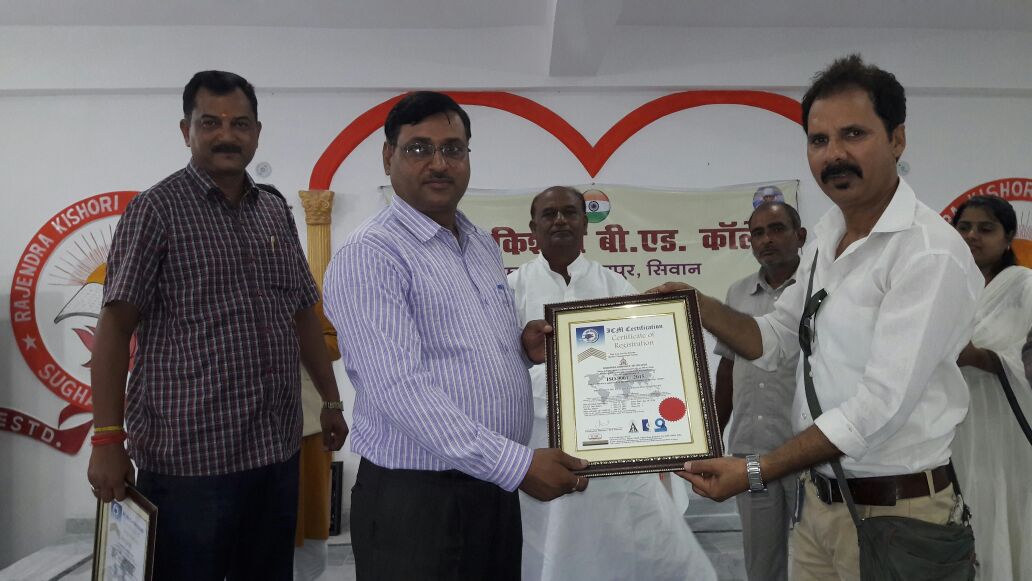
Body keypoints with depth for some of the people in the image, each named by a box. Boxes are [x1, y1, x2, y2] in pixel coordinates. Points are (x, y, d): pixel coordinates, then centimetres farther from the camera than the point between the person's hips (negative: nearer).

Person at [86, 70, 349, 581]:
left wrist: (332, 401, 14)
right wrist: (108, 438, -13)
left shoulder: (276, 213, 10)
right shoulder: (156, 209, -5)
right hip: (187, 456, -5)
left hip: (277, 449, 5)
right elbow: (114, 326, -8)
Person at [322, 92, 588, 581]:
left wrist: (523, 346, -1)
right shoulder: (368, 256, -14)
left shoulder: (483, 245, 10)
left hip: (497, 489, 7)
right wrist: (518, 465, -24)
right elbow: (400, 390, -23)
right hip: (413, 498, -7)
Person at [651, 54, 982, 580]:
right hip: (819, 496, 7)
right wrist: (698, 307, -2)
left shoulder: (932, 255, -20)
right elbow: (776, 341, 13)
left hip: (892, 509, -7)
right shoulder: (827, 233, 5)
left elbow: (880, 404, -25)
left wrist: (755, 472, -25)